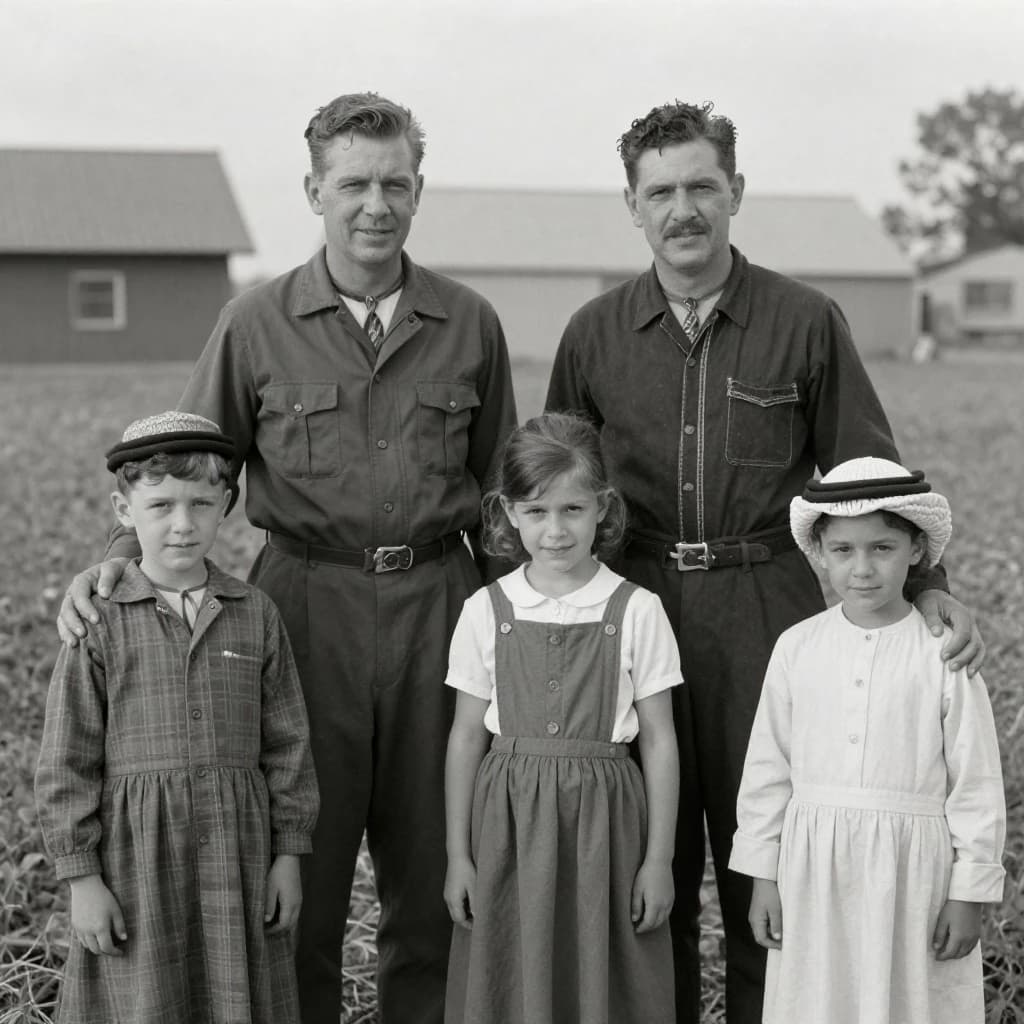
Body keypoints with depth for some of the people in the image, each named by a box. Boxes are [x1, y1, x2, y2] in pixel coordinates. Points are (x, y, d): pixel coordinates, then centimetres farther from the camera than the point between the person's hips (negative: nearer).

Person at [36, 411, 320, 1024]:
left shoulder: (256, 615, 3)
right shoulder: (101, 623, -4)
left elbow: (287, 743, 7)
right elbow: (66, 763, -3)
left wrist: (289, 854, 4)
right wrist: (82, 877, -5)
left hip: (236, 850, 2)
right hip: (136, 855, -2)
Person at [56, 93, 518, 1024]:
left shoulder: (469, 325, 6)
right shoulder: (257, 326, 1)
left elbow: (500, 487, 13)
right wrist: (120, 559, -14)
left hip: (439, 601, 2)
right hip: (309, 604, -1)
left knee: (437, 876, 10)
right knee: (299, 880, 5)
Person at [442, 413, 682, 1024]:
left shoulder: (636, 612, -4)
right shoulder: (486, 612, 0)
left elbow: (659, 740, -1)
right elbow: (467, 737, 5)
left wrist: (659, 858, -3)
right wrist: (457, 854, 4)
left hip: (602, 819, -1)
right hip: (508, 822, 1)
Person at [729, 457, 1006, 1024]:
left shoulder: (944, 655, -7)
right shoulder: (796, 648, 1)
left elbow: (975, 781, -3)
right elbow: (768, 770, 6)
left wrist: (969, 893, -4)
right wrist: (763, 878, 5)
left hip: (912, 870, -2)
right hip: (814, 870, 2)